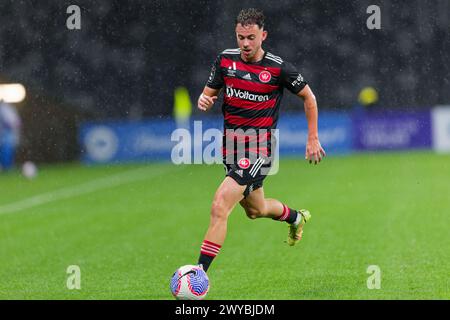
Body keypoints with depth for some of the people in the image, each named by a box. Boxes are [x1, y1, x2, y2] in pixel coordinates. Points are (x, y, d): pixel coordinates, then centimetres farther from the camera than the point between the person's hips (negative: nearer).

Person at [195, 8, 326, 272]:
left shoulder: (279, 68, -12)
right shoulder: (226, 59, 0)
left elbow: (309, 97, 2)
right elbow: (209, 93, 11)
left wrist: (313, 139, 1)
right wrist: (204, 101, -14)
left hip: (259, 149, -6)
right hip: (231, 145, 6)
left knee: (220, 207, -22)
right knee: (256, 209, 26)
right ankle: (297, 218, 58)